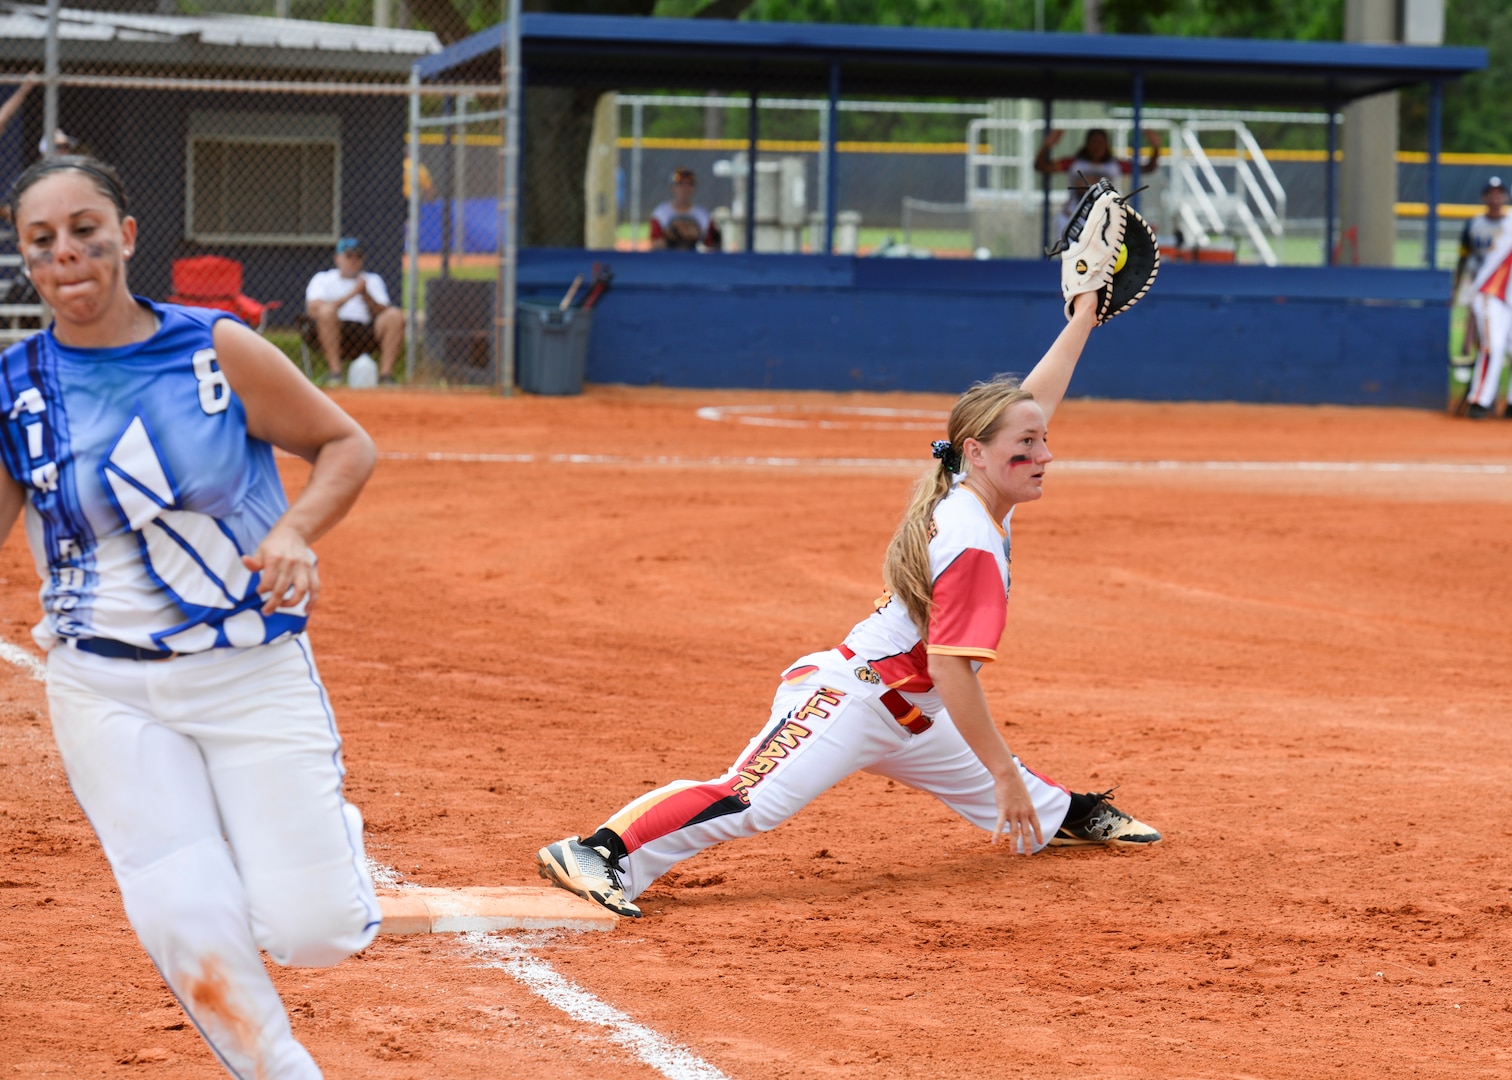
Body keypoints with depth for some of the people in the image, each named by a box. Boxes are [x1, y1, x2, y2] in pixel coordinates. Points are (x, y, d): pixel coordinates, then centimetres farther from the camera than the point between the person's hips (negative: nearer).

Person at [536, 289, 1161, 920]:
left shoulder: (967, 498, 5)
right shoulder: (973, 544, -22)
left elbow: (1031, 402, 23)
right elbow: (951, 669, -26)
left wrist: (1082, 321, 30)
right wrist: (1004, 773, -24)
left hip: (902, 720, 10)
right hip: (845, 699, -10)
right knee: (750, 801, -27)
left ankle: (1071, 815, 61)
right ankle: (600, 853, -38)